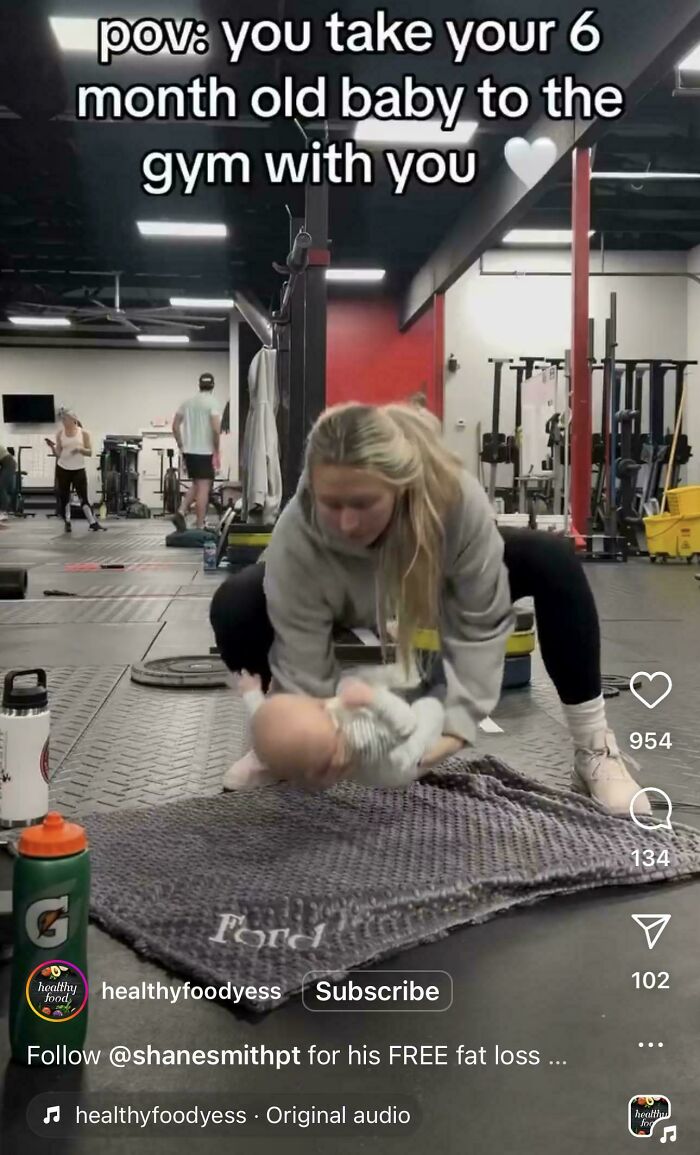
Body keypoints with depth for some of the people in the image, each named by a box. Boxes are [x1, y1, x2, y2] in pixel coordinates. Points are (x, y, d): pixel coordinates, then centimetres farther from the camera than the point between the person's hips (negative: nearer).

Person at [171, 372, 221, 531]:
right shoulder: (212, 402, -8)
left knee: (196, 485, 21)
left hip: (189, 451, 6)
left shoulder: (187, 402, 11)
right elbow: (216, 429, -17)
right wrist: (217, 452, -9)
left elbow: (175, 426, 10)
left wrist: (181, 446, 18)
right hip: (205, 452, -6)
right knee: (203, 487, -2)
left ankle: (181, 512, 2)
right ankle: (200, 527, -2)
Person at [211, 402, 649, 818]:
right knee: (233, 607, -25)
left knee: (553, 562, -25)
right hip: (353, 606, 0)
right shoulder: (295, 540, -40)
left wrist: (459, 722, -37)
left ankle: (593, 747, -13)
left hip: (441, 588, 0)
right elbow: (303, 669, -32)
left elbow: (481, 624, -31)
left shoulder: (458, 497, -40)